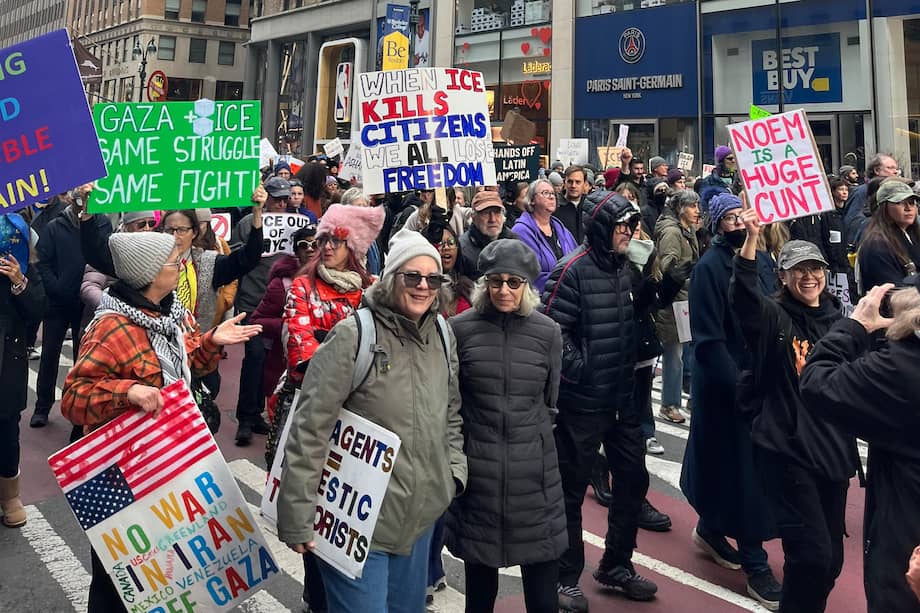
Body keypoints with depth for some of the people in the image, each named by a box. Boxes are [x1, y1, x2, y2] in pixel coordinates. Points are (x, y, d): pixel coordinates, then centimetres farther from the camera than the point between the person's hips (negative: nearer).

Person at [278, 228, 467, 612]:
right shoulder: (353, 336, -16)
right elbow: (309, 430, -17)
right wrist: (297, 519, -17)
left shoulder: (443, 336, 4)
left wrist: (455, 470, 7)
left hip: (420, 516, 7)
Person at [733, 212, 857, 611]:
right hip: (787, 450, -6)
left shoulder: (838, 321, 10)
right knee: (812, 553, -8)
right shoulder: (773, 317, -7)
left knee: (831, 558, 14)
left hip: (833, 449, 6)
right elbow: (744, 296, -29)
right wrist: (751, 238, -40)